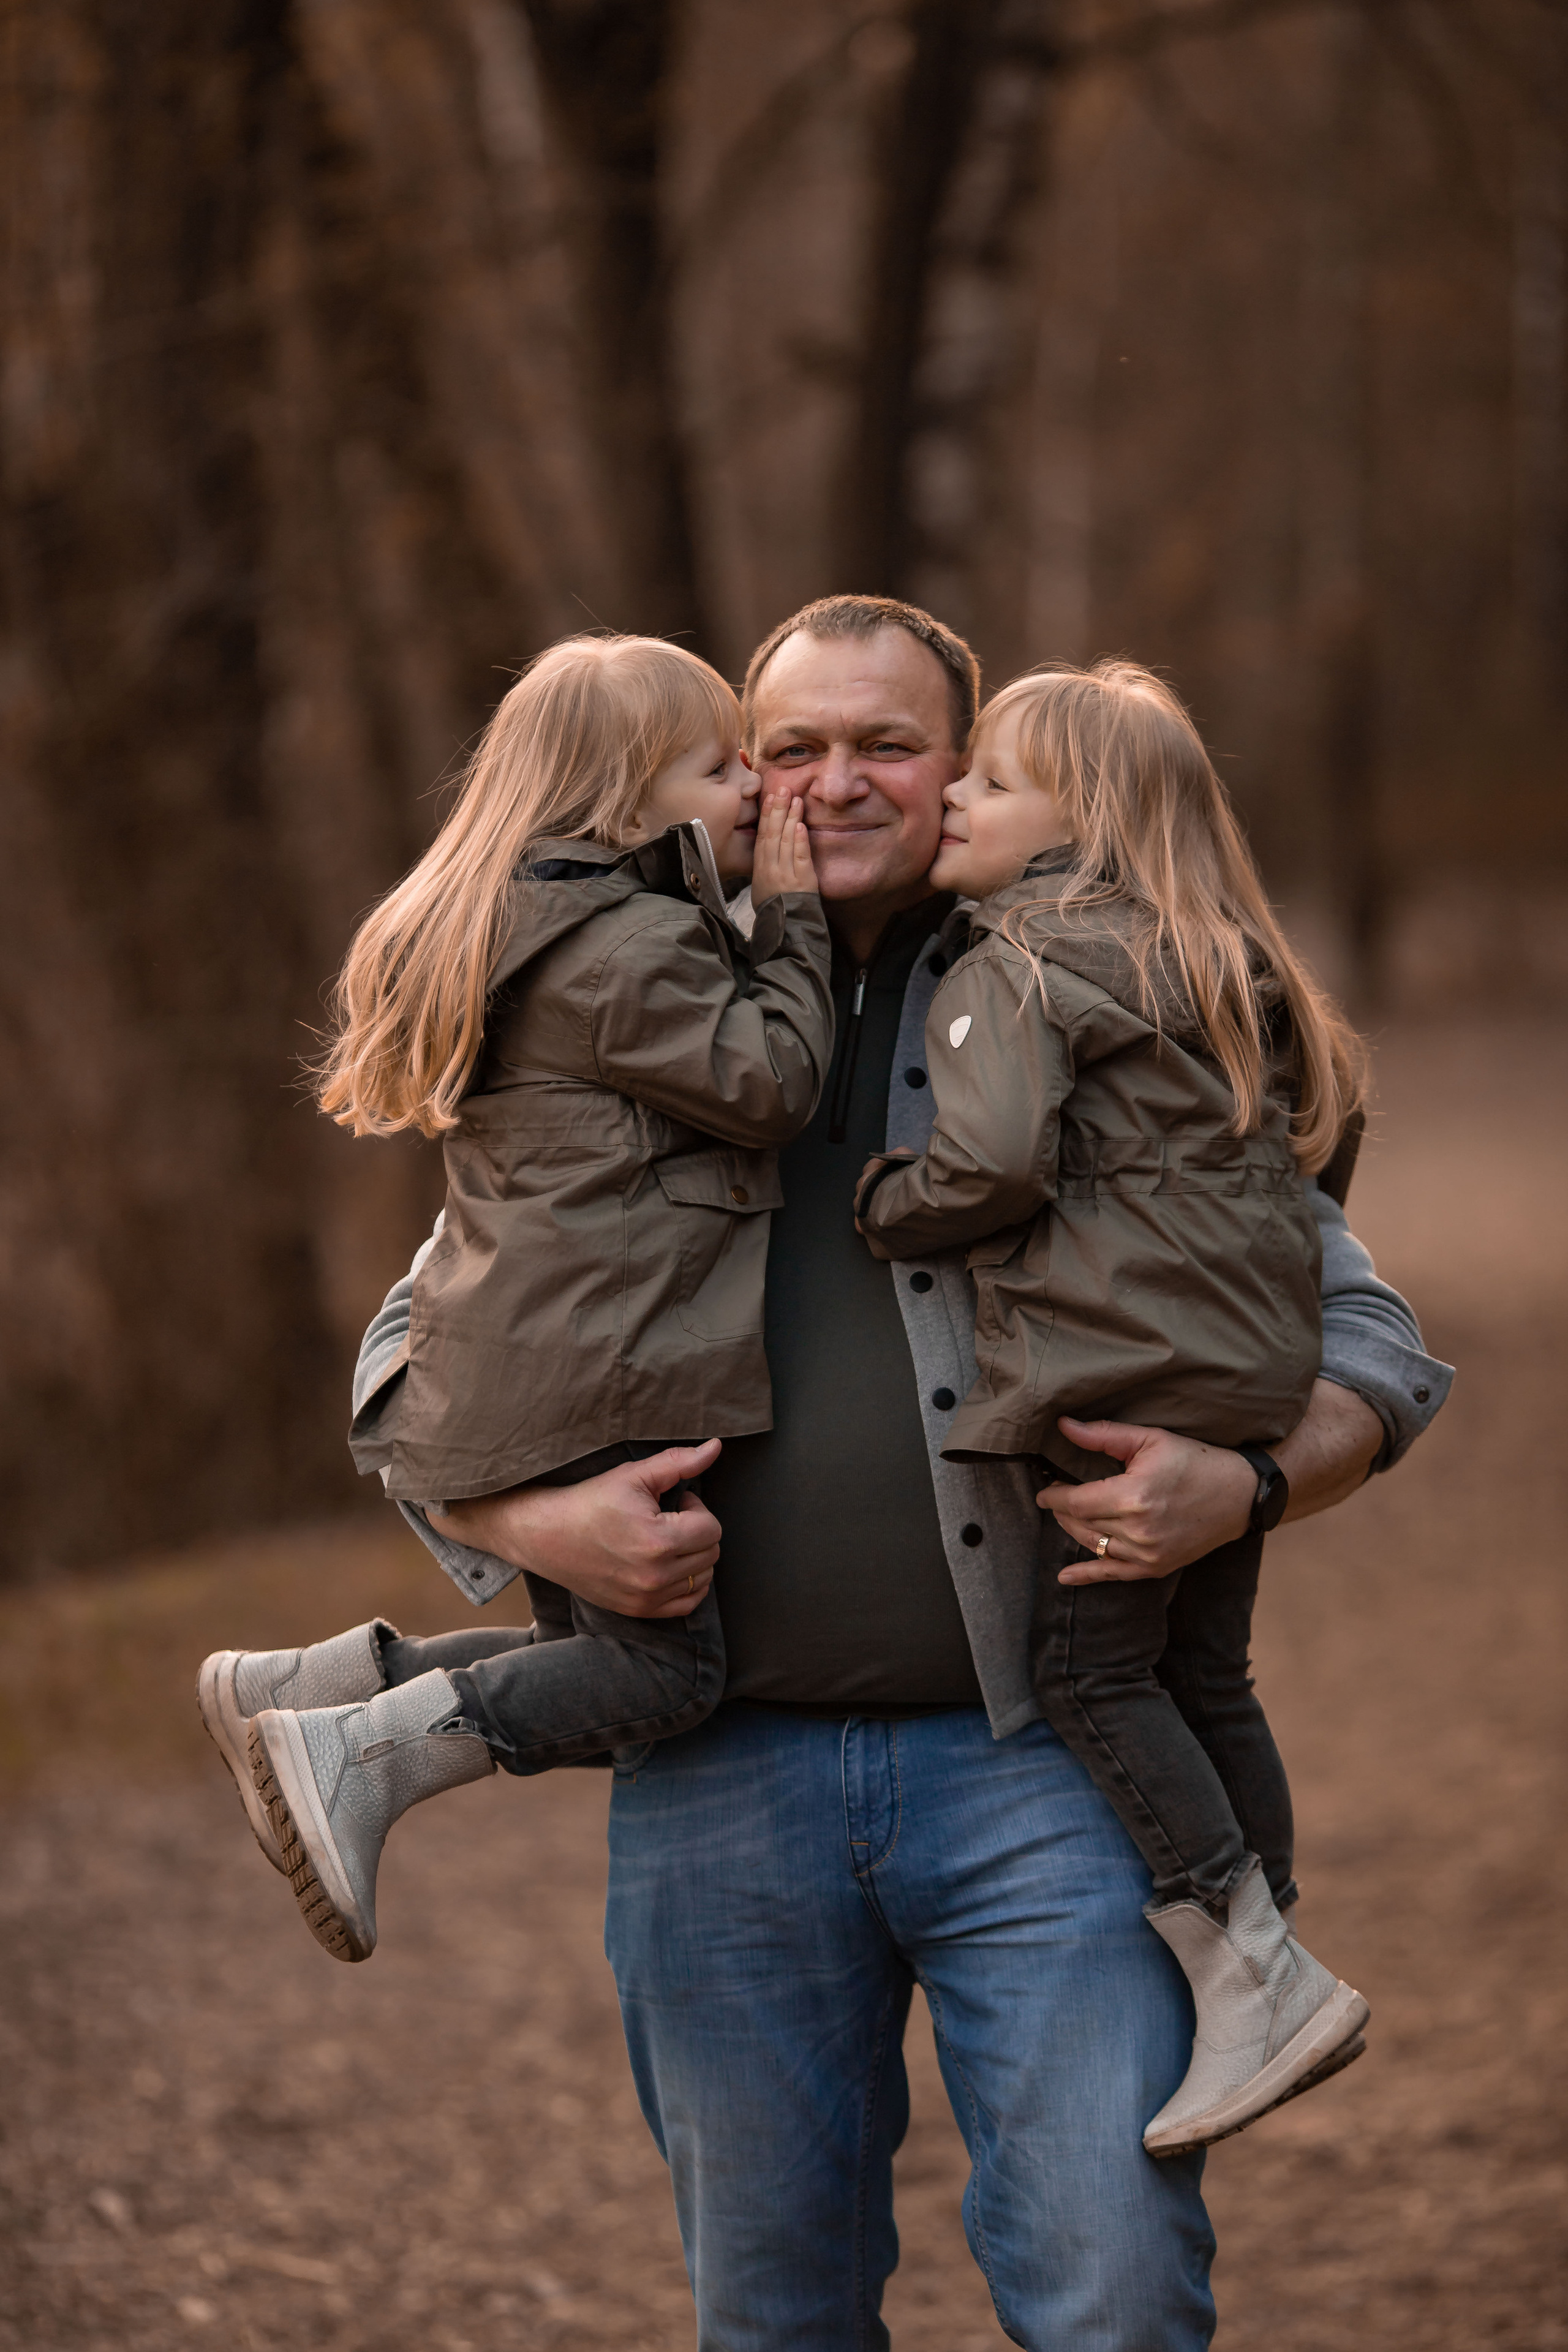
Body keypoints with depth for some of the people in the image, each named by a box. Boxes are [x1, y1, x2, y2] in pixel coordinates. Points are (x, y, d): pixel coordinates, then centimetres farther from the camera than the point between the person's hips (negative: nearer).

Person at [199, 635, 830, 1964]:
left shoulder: (535, 933, 20)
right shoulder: (628, 948, -13)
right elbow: (770, 1084, -13)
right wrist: (794, 919, -4)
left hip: (522, 1378, 10)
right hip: (591, 1375, -10)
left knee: (596, 1662, 17)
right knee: (669, 1667, -8)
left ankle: (303, 1688, 14)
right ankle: (355, 1754, -14)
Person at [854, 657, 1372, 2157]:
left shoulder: (1011, 969, -7)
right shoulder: (1221, 968, 19)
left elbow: (992, 1165, -18)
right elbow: (1322, 1127, 24)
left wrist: (881, 1208, 2)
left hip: (1120, 1369, -9)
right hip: (1254, 1362, 9)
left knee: (1091, 1668, -3)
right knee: (1204, 1677, 15)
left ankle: (1256, 1979, -8)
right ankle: (1271, 1969, 19)